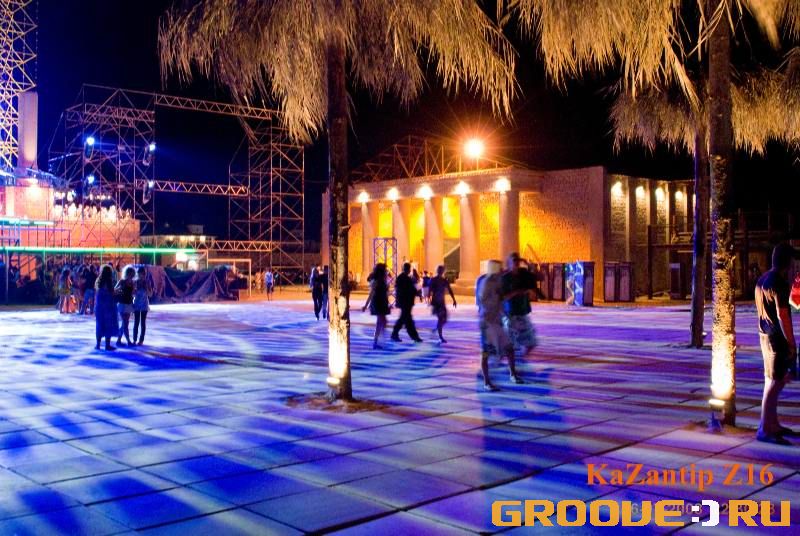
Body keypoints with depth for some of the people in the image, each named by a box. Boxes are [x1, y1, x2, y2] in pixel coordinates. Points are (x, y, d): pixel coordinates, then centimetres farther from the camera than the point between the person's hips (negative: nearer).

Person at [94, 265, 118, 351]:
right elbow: (111, 293, -13)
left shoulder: (98, 281, 7)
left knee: (99, 325, 11)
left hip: (99, 305, 6)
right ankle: (107, 345, -1)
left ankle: (98, 344, 12)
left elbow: (97, 293, 7)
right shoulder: (108, 281, -12)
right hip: (108, 305, -6)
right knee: (109, 325, 0)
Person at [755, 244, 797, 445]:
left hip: (765, 335, 10)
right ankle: (764, 430, -6)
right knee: (774, 382, -7)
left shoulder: (762, 279, 12)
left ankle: (773, 424, 25)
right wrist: (791, 343, -16)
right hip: (777, 337, -10)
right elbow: (782, 316, -19)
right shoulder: (779, 283, -17)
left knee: (773, 381, 16)